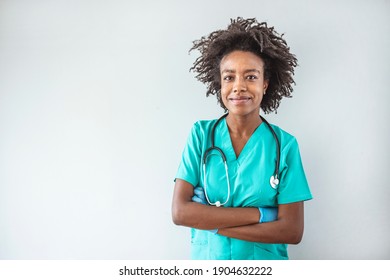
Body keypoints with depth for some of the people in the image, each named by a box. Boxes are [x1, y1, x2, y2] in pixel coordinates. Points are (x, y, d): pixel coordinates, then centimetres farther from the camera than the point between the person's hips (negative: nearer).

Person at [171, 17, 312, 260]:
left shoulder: (284, 144, -11)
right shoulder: (201, 134, -9)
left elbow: (293, 231, -15)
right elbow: (180, 212, -16)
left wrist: (208, 219, -19)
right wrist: (259, 214, -21)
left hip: (265, 259, 0)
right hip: (207, 258, 1)